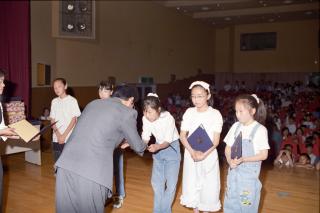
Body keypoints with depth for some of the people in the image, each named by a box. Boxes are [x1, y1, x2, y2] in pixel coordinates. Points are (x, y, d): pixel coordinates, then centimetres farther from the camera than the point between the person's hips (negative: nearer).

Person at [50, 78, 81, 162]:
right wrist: (58, 135, -6)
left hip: (69, 139, -4)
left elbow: (74, 120, -6)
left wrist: (64, 135, -11)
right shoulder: (54, 102, 10)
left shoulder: (72, 100, -3)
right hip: (56, 139, 4)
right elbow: (52, 120, 8)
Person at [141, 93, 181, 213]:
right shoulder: (145, 119, -17)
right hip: (158, 147, 5)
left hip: (171, 148, -4)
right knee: (156, 182, 10)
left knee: (171, 183, -3)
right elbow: (145, 139, -13)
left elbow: (168, 141, -27)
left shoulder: (168, 118, -30)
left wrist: (157, 147, -45)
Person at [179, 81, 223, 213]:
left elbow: (216, 140, -9)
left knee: (208, 187, 4)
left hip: (209, 156, -2)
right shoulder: (189, 112, -2)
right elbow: (182, 136, -1)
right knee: (192, 186, 10)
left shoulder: (215, 114, -9)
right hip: (191, 155, 2)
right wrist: (192, 152, -15)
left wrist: (203, 155, -20)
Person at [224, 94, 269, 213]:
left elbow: (263, 155, -10)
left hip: (249, 175, -4)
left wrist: (243, 159, -21)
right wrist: (230, 161, -11)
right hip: (233, 172, 4)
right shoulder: (236, 126, 2)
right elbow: (228, 148, 8)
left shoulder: (260, 129, -11)